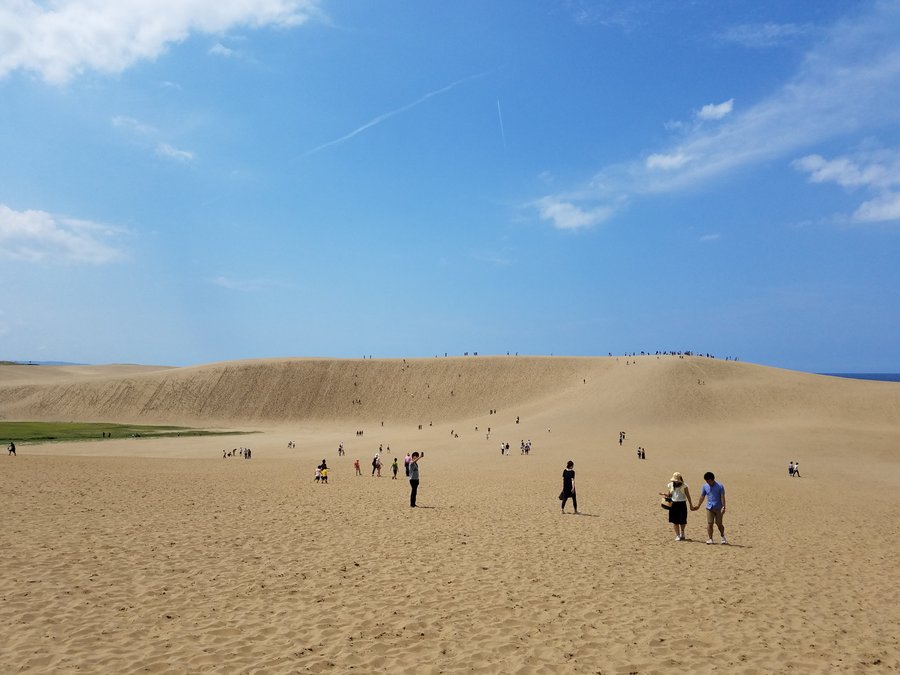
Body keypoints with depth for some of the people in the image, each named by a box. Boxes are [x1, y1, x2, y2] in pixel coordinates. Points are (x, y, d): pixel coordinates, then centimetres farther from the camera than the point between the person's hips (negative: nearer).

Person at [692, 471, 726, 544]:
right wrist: (698, 506, 18)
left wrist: (723, 507, -16)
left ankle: (723, 537, 28)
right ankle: (710, 539, 4)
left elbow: (722, 497, -9)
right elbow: (702, 497, 14)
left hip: (718, 508, -3)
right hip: (709, 508, 3)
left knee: (719, 524, 3)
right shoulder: (705, 486, 5)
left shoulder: (720, 486, -7)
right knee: (709, 524, -3)